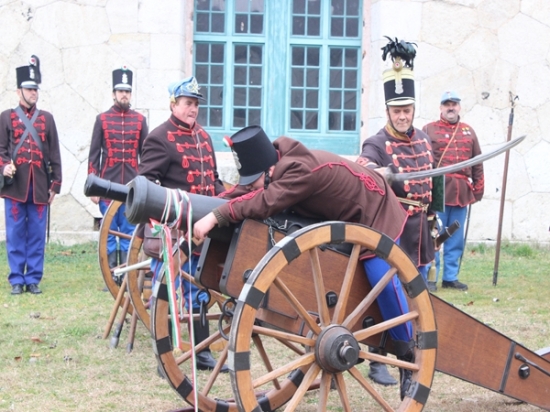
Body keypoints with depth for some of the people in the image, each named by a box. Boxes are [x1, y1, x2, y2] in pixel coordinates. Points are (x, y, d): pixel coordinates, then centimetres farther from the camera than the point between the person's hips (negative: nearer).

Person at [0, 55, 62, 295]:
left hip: (40, 187, 2)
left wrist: (55, 184, 5)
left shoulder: (47, 119, 11)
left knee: (37, 235, 3)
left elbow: (54, 154, 9)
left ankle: (34, 279, 10)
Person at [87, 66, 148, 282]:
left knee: (129, 233, 4)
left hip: (132, 187, 1)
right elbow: (94, 155, 3)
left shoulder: (140, 120, 7)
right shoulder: (102, 119, 3)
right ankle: (110, 277, 8)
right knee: (109, 233, 3)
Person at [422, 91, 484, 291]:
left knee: (456, 239, 9)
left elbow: (477, 164, 15)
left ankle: (450, 277, 17)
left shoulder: (468, 131, 14)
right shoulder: (429, 130, 2)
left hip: (461, 194, 4)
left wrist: (478, 189, 10)